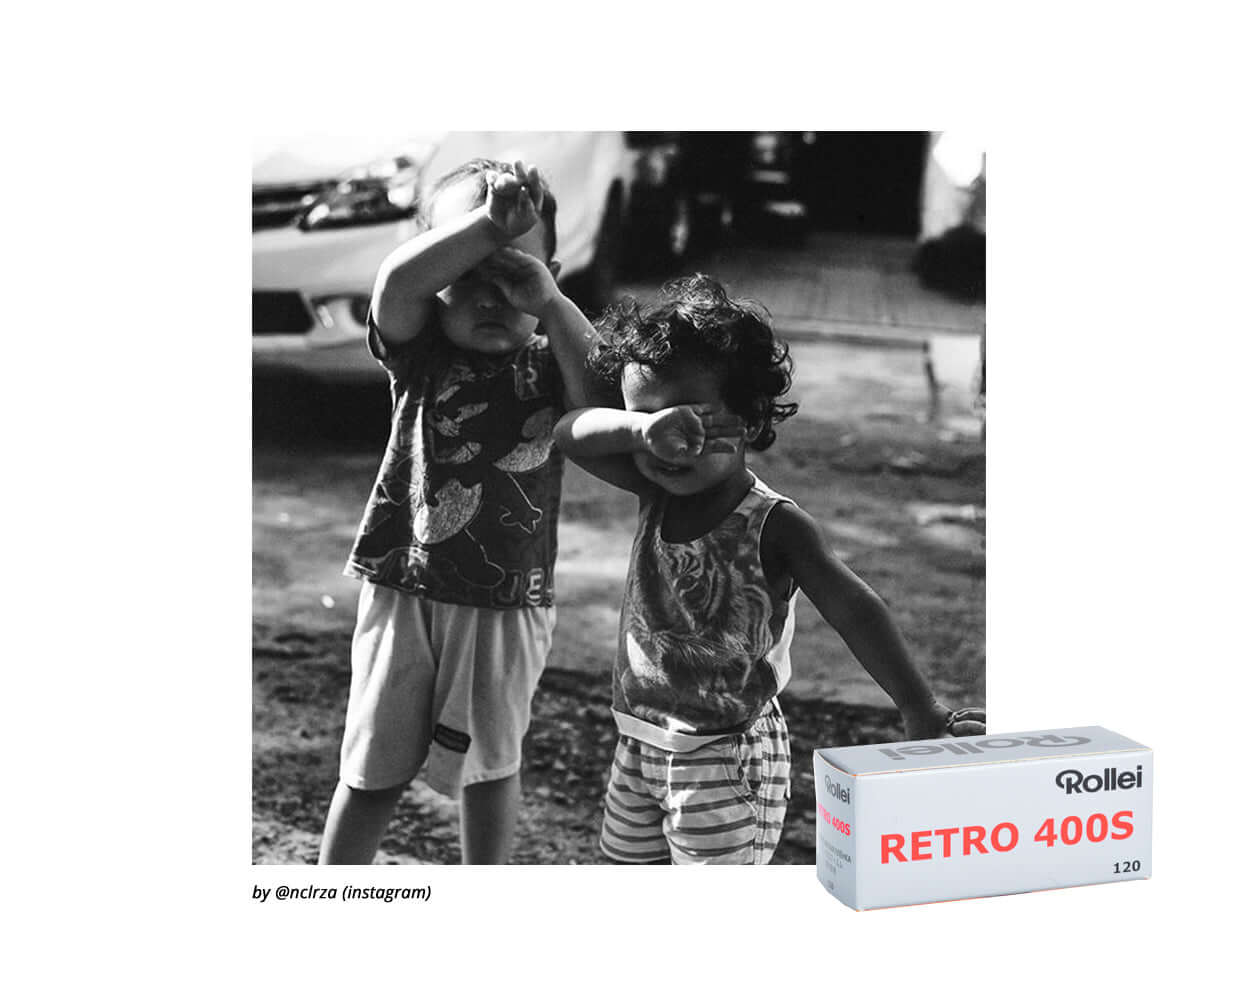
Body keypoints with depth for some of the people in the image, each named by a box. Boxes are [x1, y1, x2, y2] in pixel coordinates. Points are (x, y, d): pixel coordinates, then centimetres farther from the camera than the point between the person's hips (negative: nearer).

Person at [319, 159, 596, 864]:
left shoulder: (549, 361, -3)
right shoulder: (422, 350, -4)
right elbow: (396, 284, -24)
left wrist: (550, 304, -26)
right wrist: (489, 223, -28)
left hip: (509, 601, 0)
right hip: (406, 587, 0)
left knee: (491, 761, 14)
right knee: (375, 766, 9)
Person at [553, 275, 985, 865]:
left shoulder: (773, 526, -17)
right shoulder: (654, 495, -1)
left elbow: (853, 611, -24)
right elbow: (571, 434, -13)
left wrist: (921, 713, -34)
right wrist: (643, 427, -35)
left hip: (726, 755, -6)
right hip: (639, 743, 7)